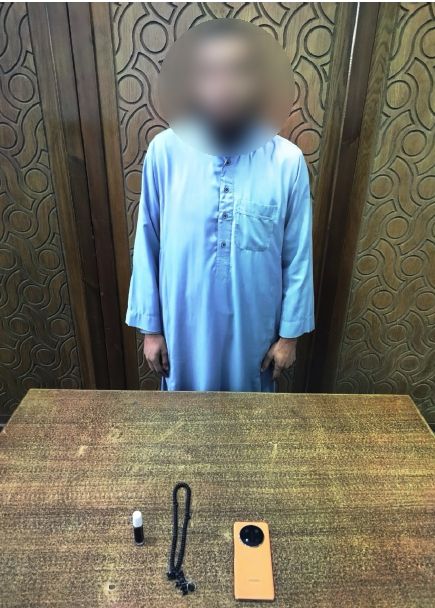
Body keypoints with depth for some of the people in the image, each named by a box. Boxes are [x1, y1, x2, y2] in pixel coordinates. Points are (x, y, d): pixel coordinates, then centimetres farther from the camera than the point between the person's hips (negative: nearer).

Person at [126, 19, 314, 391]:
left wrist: (290, 333, -1)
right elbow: (148, 248, -5)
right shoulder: (164, 152, -12)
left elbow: (298, 258, -6)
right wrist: (150, 326, -1)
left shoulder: (288, 161, -12)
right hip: (185, 323, 0)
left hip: (253, 325, 1)